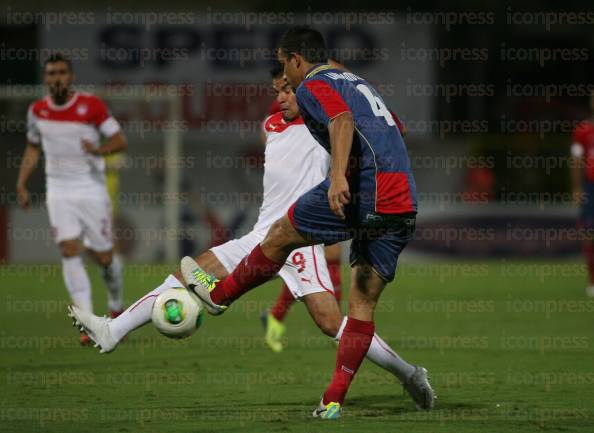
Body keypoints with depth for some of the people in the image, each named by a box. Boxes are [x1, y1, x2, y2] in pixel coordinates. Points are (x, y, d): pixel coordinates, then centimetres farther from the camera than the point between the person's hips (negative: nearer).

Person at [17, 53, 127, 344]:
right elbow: (33, 149, 18)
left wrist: (98, 150, -26)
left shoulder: (91, 105, -7)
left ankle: (116, 307, 33)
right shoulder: (38, 111, 4)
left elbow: (120, 140, -6)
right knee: (70, 251, -15)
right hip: (59, 192, 2)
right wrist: (21, 184, 10)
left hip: (92, 189, -2)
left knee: (103, 257, 2)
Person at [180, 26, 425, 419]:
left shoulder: (313, 85, 2)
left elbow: (342, 121, -19)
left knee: (280, 236, 12)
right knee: (364, 302, 7)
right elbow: (394, 130, 37)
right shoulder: (358, 82, 28)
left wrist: (339, 176, -32)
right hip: (406, 207, 8)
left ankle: (220, 294, 31)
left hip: (366, 191, -8)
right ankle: (334, 401, 7)